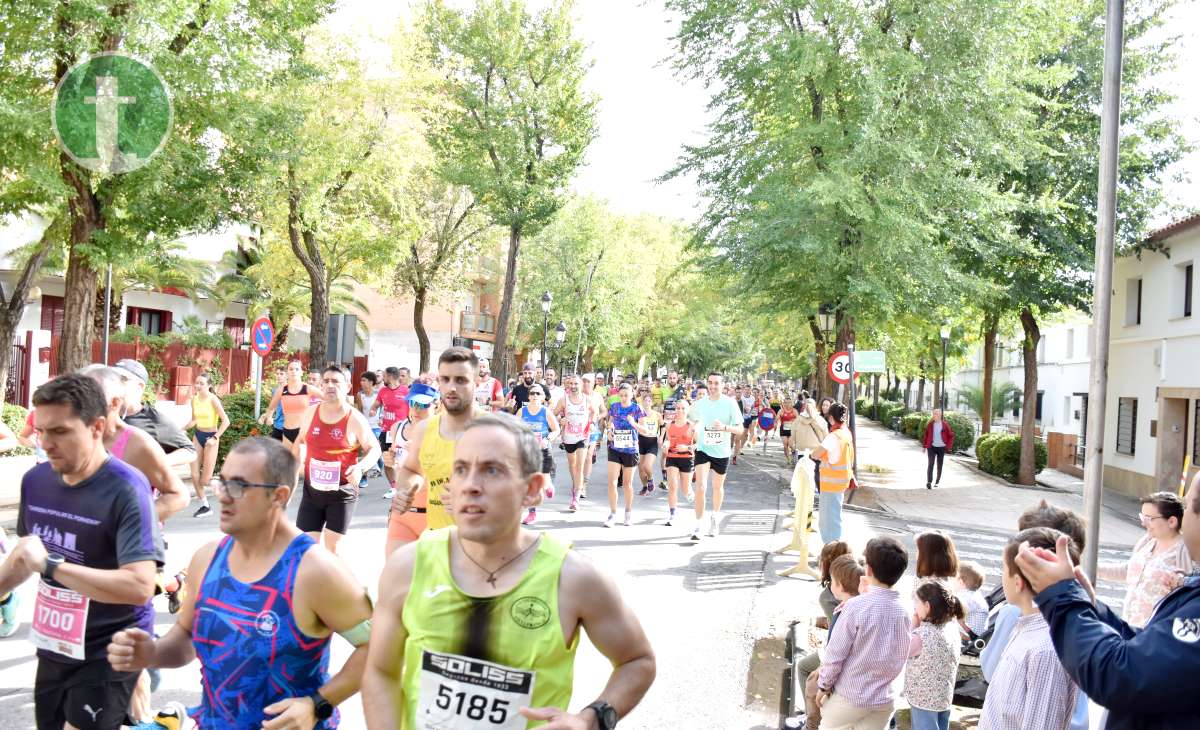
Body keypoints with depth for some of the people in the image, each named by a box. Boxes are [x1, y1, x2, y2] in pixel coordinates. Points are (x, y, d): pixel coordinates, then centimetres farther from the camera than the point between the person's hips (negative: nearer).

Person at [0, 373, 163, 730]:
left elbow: (140, 586, -30)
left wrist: (50, 565, -29)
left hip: (107, 655, -7)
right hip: (53, 648, 7)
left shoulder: (125, 490, -22)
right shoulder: (35, 479, -2)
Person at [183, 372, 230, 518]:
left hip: (210, 437, -6)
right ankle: (205, 506, 12)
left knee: (205, 479, -6)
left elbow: (226, 421, -19)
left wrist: (215, 438, -23)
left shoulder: (213, 399, -16)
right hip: (198, 436, 6)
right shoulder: (194, 399, 2)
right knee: (194, 475, -1)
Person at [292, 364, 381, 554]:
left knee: (332, 545, -1)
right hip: (312, 489, 4)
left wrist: (360, 467, -21)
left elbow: (374, 449, -3)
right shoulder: (311, 413, 2)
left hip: (342, 491, -4)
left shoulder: (355, 419, -10)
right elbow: (300, 441, 20)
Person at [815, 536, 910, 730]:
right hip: (883, 699, 4)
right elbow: (902, 656, 6)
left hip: (849, 695, -4)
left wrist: (823, 685, -2)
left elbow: (835, 653, -14)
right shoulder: (902, 610, -5)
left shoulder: (857, 606, -19)